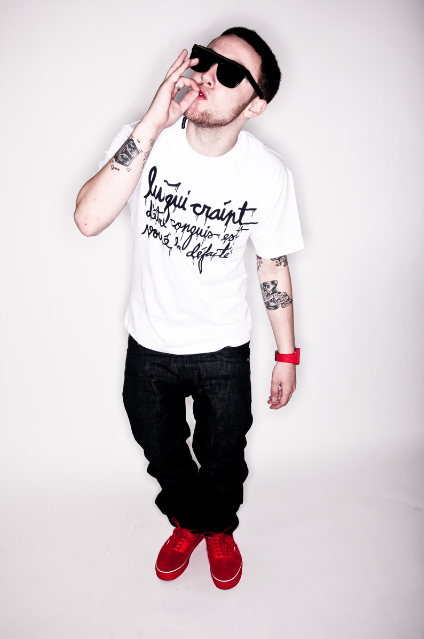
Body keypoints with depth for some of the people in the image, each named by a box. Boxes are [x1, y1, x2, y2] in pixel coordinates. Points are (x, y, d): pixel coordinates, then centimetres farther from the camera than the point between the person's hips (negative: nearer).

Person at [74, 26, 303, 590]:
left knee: (222, 458, 19)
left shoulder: (267, 173, -15)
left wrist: (287, 355, 1)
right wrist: (152, 124, -34)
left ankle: (220, 528, 54)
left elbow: (274, 266, -4)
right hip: (149, 344, 2)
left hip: (224, 352, -1)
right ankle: (187, 522, 55)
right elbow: (90, 219, -30)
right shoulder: (146, 138, -15)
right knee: (162, 453, 22)